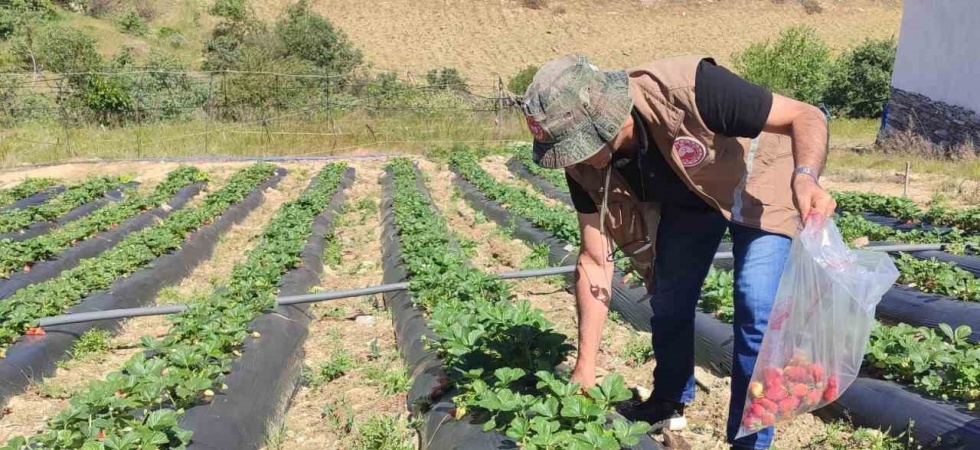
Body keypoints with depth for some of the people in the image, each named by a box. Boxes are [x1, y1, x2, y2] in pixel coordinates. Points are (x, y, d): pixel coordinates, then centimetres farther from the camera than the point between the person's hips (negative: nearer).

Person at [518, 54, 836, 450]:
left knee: (756, 313, -14)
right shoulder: (585, 165, -24)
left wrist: (805, 178, -53)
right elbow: (594, 262, -16)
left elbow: (806, 116, -31)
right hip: (685, 198, 5)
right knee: (667, 298, 11)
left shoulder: (688, 92, -41)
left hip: (759, 186, -4)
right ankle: (669, 403, 35)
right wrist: (585, 367, -15)